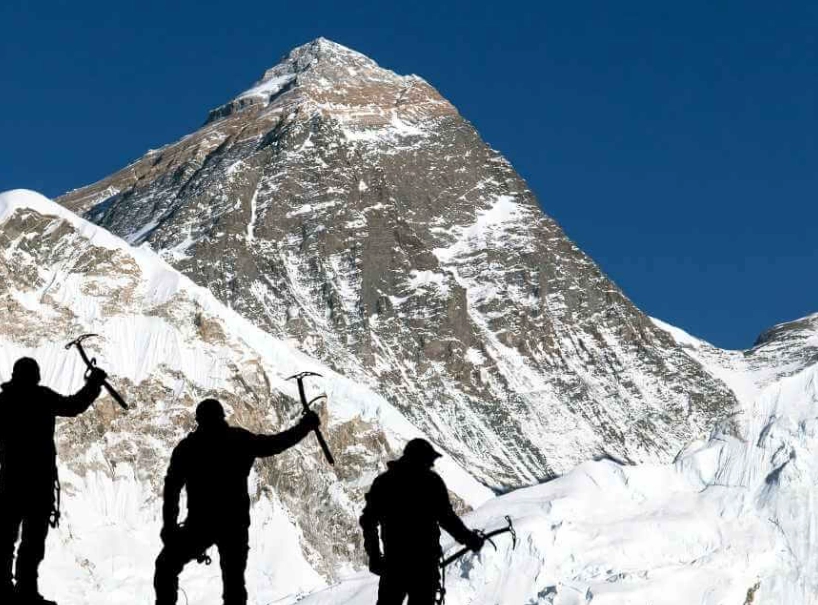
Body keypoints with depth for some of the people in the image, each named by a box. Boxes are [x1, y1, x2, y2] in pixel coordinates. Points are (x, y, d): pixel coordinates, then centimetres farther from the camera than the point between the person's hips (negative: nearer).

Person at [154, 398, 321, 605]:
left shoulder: (187, 447, 5)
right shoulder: (240, 440, 4)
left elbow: (172, 487, 0)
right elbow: (276, 443, 10)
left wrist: (169, 526, 2)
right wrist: (306, 425, 25)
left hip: (200, 524, -1)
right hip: (235, 524, 1)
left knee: (166, 566, 15)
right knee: (234, 579, 10)